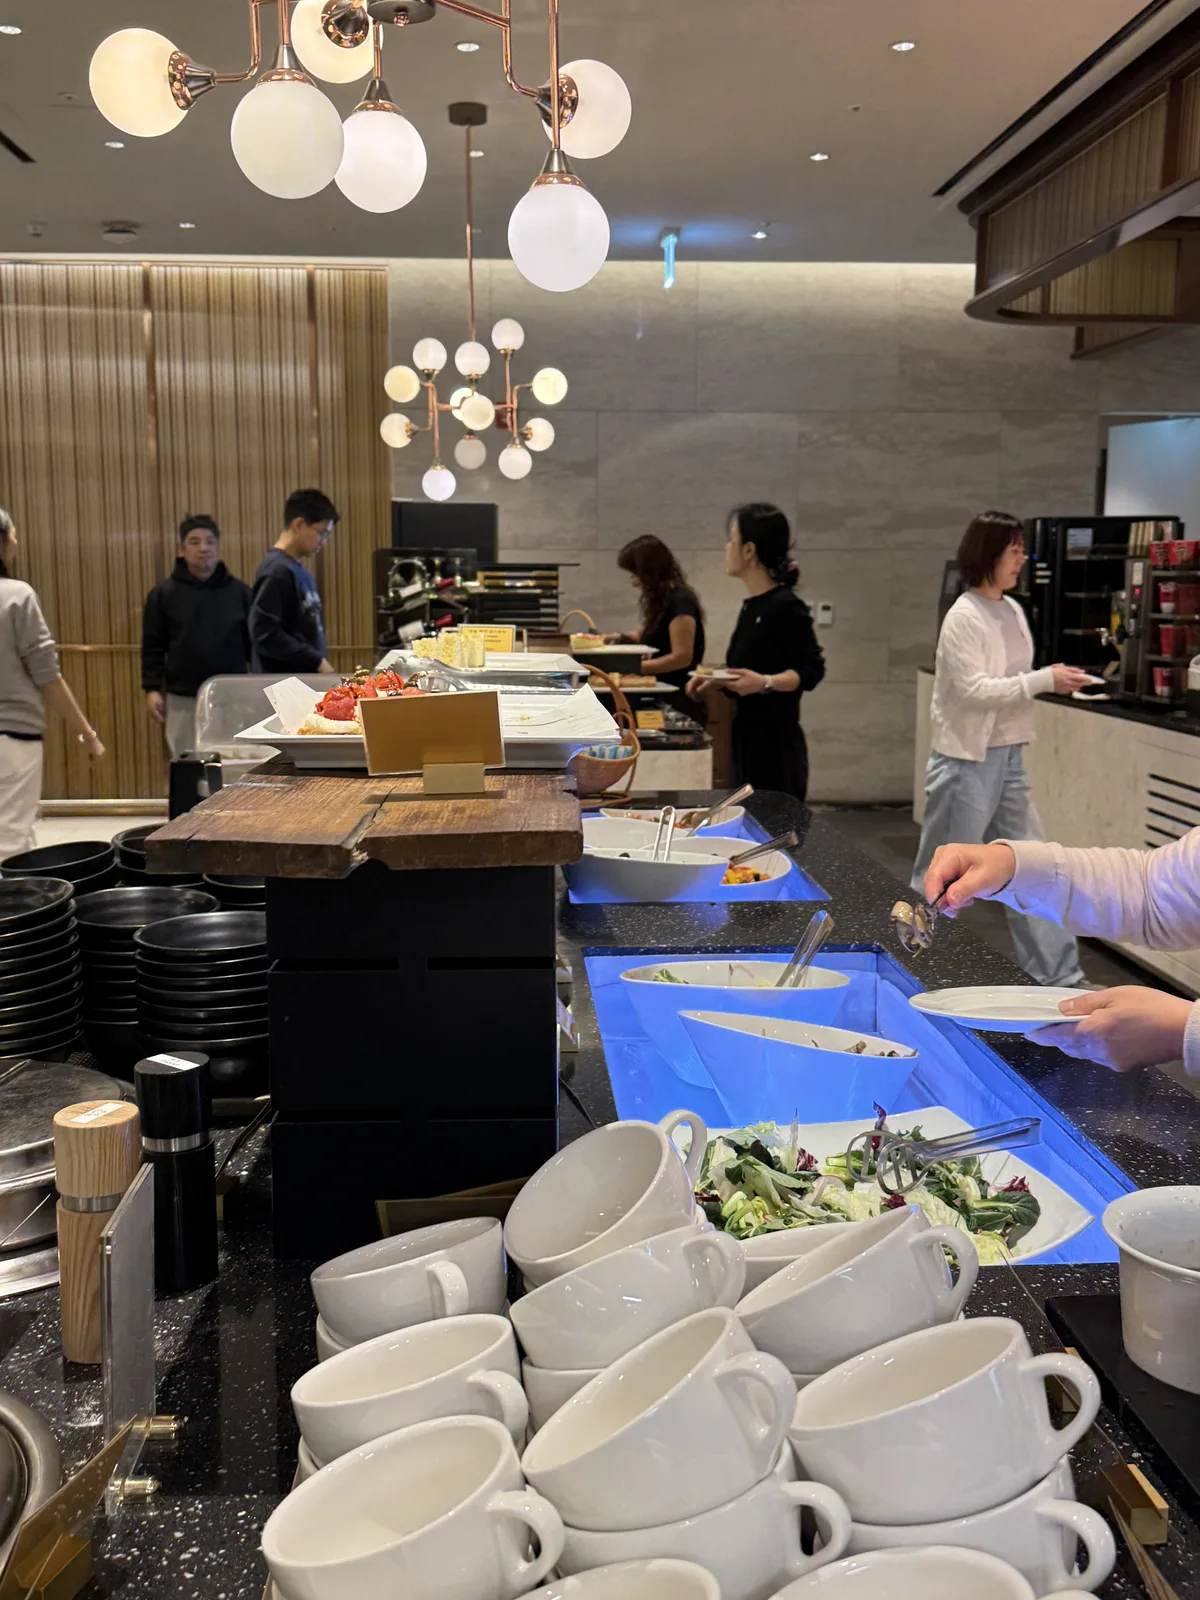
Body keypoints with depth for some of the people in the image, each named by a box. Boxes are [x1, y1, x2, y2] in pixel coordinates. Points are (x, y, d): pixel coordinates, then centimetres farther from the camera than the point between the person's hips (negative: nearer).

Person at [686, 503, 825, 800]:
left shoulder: (785, 607, -14)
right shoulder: (751, 607, 14)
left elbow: (811, 670, -16)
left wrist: (765, 683, -30)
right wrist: (717, 682, 10)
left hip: (775, 745, -9)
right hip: (746, 738, 9)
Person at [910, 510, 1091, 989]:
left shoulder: (1013, 610, 9)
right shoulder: (964, 617, -16)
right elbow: (973, 690, -23)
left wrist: (1049, 681, 4)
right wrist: (1044, 679, -23)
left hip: (1008, 757, 8)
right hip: (967, 761, -8)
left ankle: (1058, 977, 16)